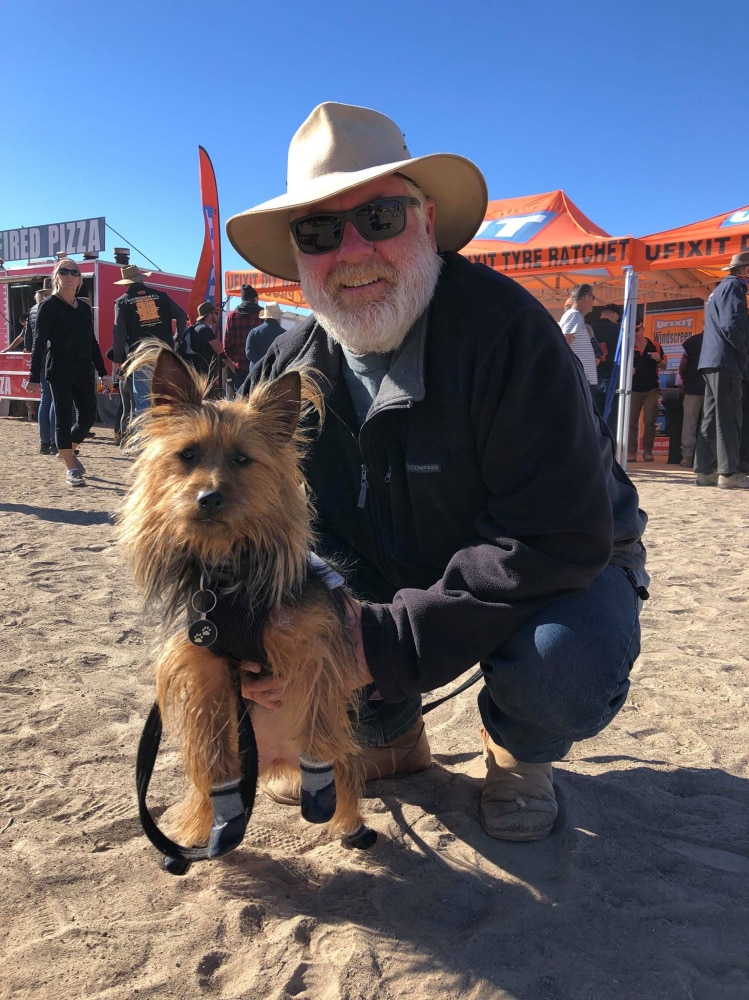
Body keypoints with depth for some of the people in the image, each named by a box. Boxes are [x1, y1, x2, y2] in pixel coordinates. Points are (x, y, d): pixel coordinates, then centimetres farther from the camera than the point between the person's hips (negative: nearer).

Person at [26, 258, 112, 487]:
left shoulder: (84, 307, 13)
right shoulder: (49, 306, -2)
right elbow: (39, 342, -6)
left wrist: (102, 372, 14)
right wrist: (34, 376, -11)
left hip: (84, 371, 5)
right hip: (59, 371, -5)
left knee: (88, 417, 5)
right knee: (63, 417, -3)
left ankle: (68, 450, 33)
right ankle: (71, 470, 1)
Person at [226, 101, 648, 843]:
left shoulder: (503, 327, -28)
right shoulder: (288, 369, -10)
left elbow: (558, 540, -32)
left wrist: (388, 642, -35)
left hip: (562, 570, -4)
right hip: (395, 572, 4)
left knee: (565, 670, -35)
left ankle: (516, 750, 4)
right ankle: (388, 736, 11)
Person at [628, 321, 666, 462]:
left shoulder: (655, 346, 3)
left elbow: (663, 367, 11)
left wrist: (659, 360, -11)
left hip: (652, 389, 1)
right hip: (633, 389, -1)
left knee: (650, 421, -1)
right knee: (632, 422, -2)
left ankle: (648, 451, 7)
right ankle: (631, 452, 1)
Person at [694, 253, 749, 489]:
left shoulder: (721, 288, 23)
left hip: (713, 362, 10)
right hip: (725, 361, -10)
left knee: (712, 417, 8)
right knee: (728, 418, -9)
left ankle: (705, 471, 9)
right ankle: (728, 473, -9)